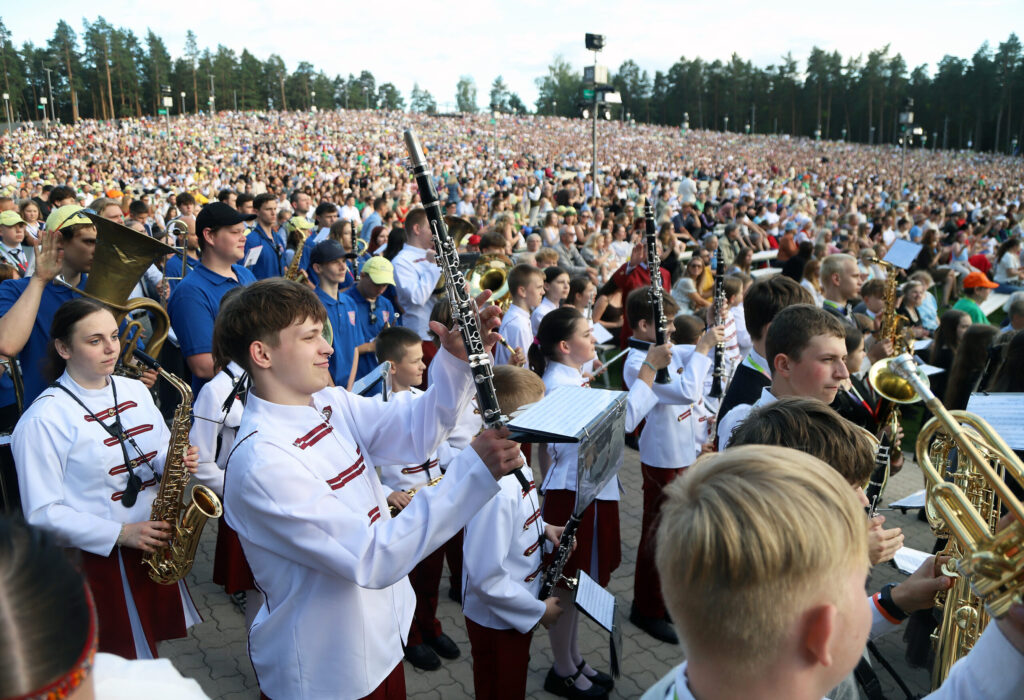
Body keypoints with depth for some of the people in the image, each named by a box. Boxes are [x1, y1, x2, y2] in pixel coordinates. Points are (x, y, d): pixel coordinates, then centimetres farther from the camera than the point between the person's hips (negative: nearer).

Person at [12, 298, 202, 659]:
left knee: (149, 644, 20)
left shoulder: (136, 390, 4)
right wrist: (120, 533, -22)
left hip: (154, 543, 6)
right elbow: (43, 512, -15)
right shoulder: (43, 420, -15)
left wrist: (176, 462, -12)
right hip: (96, 556, -5)